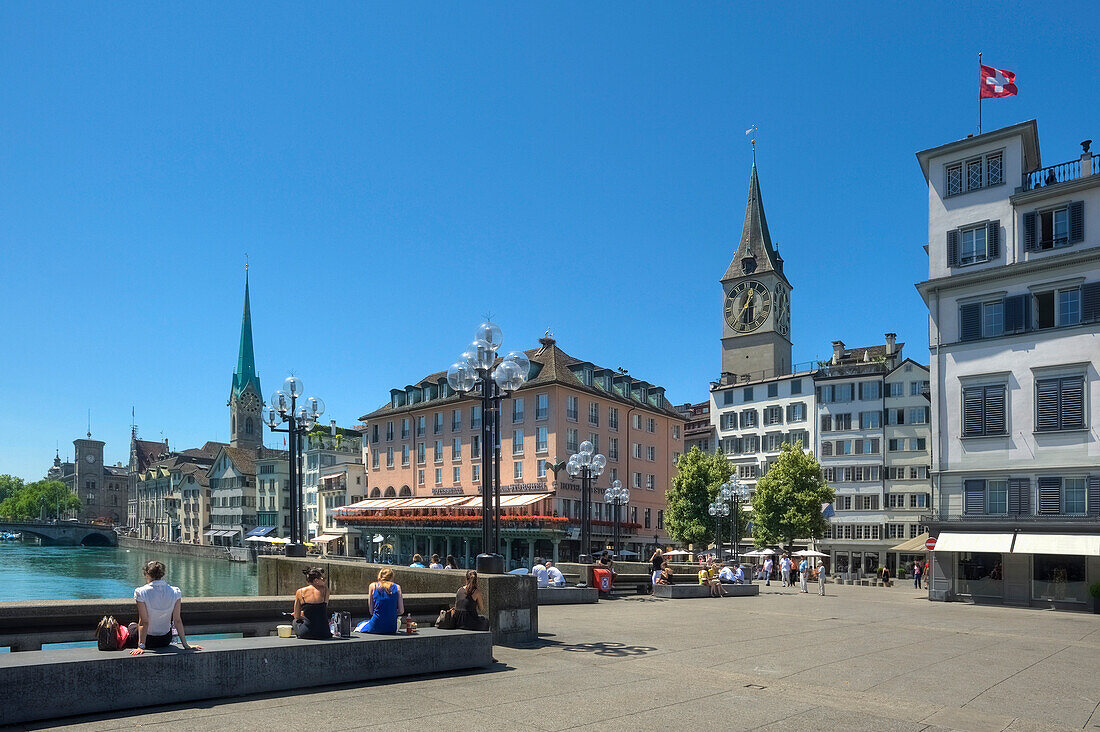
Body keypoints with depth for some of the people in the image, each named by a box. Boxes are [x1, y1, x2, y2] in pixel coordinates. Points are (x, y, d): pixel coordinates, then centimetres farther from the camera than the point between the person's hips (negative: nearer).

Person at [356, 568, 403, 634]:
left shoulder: (372, 586, 2)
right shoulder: (397, 587, 4)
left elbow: (371, 611, 3)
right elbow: (401, 611, 3)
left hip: (375, 628, -2)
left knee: (359, 626, 27)